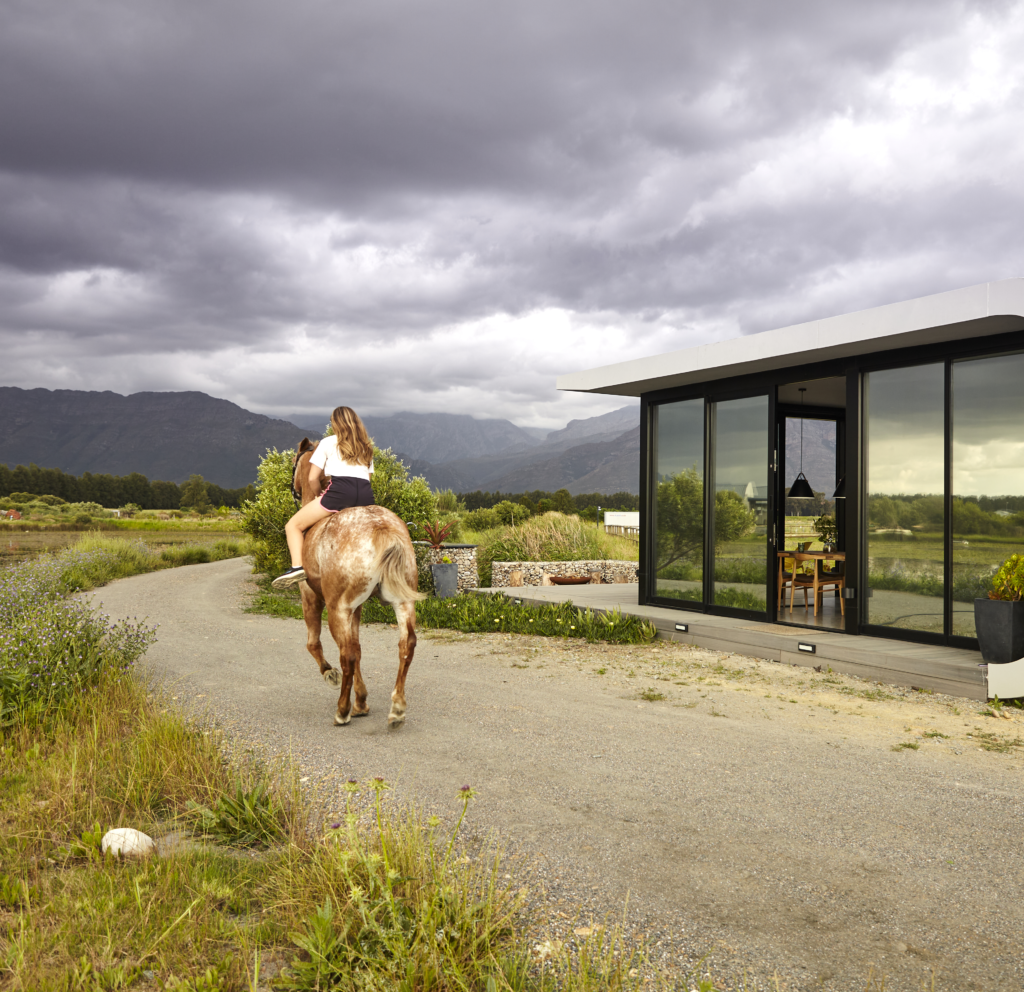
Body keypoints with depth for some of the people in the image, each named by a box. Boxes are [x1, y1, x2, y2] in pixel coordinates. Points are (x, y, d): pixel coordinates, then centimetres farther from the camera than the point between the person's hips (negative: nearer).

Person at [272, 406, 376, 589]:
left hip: (339, 490, -5)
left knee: (293, 526, 5)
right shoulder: (366, 447, 30)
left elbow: (312, 479, 12)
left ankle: (297, 566, -18)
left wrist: (322, 497, 28)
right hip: (366, 495, 5)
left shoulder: (328, 442, 17)